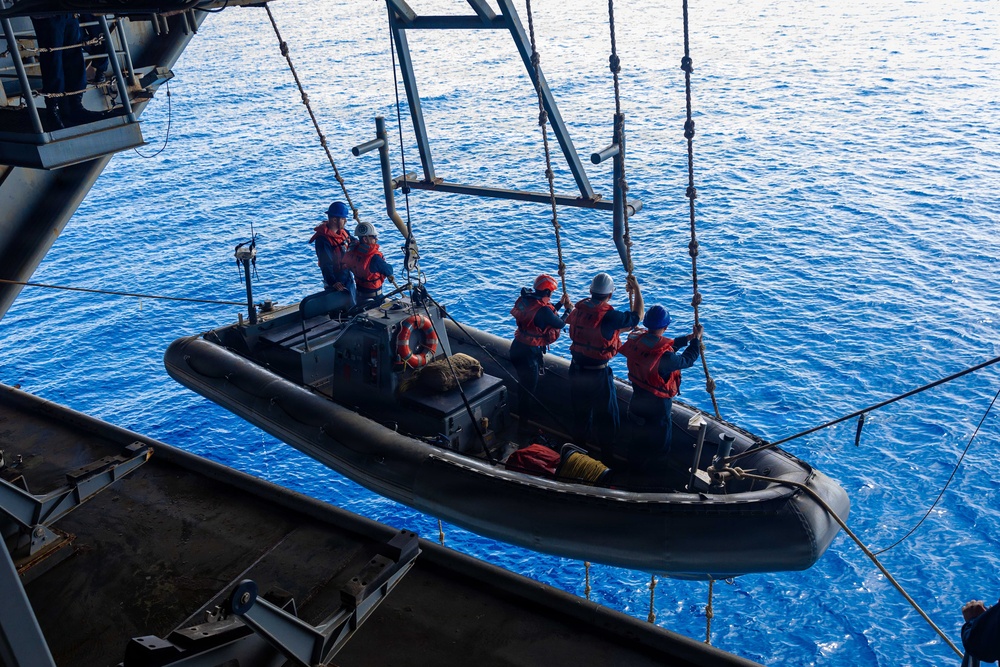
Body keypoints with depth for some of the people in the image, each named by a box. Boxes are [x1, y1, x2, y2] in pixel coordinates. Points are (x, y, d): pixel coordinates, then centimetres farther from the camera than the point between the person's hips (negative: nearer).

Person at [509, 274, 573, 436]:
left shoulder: (527, 300, -1)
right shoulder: (542, 310, -26)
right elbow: (560, 324, -8)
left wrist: (560, 304, 15)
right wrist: (569, 310, 8)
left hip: (518, 347, 9)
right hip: (529, 352, -9)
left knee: (524, 384, 26)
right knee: (529, 387, 6)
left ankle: (526, 413, 44)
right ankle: (523, 423, 17)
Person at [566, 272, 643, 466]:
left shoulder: (579, 309, -5)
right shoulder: (609, 316, -23)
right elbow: (636, 316, -9)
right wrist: (637, 290, 3)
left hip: (576, 368, 6)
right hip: (598, 374, -6)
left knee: (580, 411, 24)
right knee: (606, 417, 8)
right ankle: (607, 460, 17)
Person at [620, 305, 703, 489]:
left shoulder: (636, 341, -12)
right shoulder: (665, 356, -33)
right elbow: (687, 360, -13)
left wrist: (687, 338, 11)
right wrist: (696, 339, 2)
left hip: (638, 400, 7)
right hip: (657, 405, -7)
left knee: (638, 438, 25)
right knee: (659, 445, 14)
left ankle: (635, 476, 42)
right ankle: (657, 480, 30)